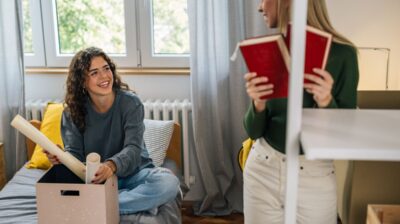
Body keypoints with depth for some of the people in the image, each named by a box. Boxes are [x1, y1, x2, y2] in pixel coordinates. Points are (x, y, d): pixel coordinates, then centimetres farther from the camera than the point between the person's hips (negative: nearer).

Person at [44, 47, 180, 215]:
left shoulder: (130, 102, -12)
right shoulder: (73, 111, -3)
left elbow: (133, 148, -22)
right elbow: (74, 153, -8)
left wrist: (111, 165, -45)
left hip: (133, 173, -2)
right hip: (96, 178, 2)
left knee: (169, 182, -32)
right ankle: (139, 203, -23)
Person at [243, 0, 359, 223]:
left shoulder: (342, 54, -12)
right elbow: (254, 132, -1)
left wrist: (326, 103, -25)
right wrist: (258, 104, -19)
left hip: (315, 176, -2)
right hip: (262, 170, 2)